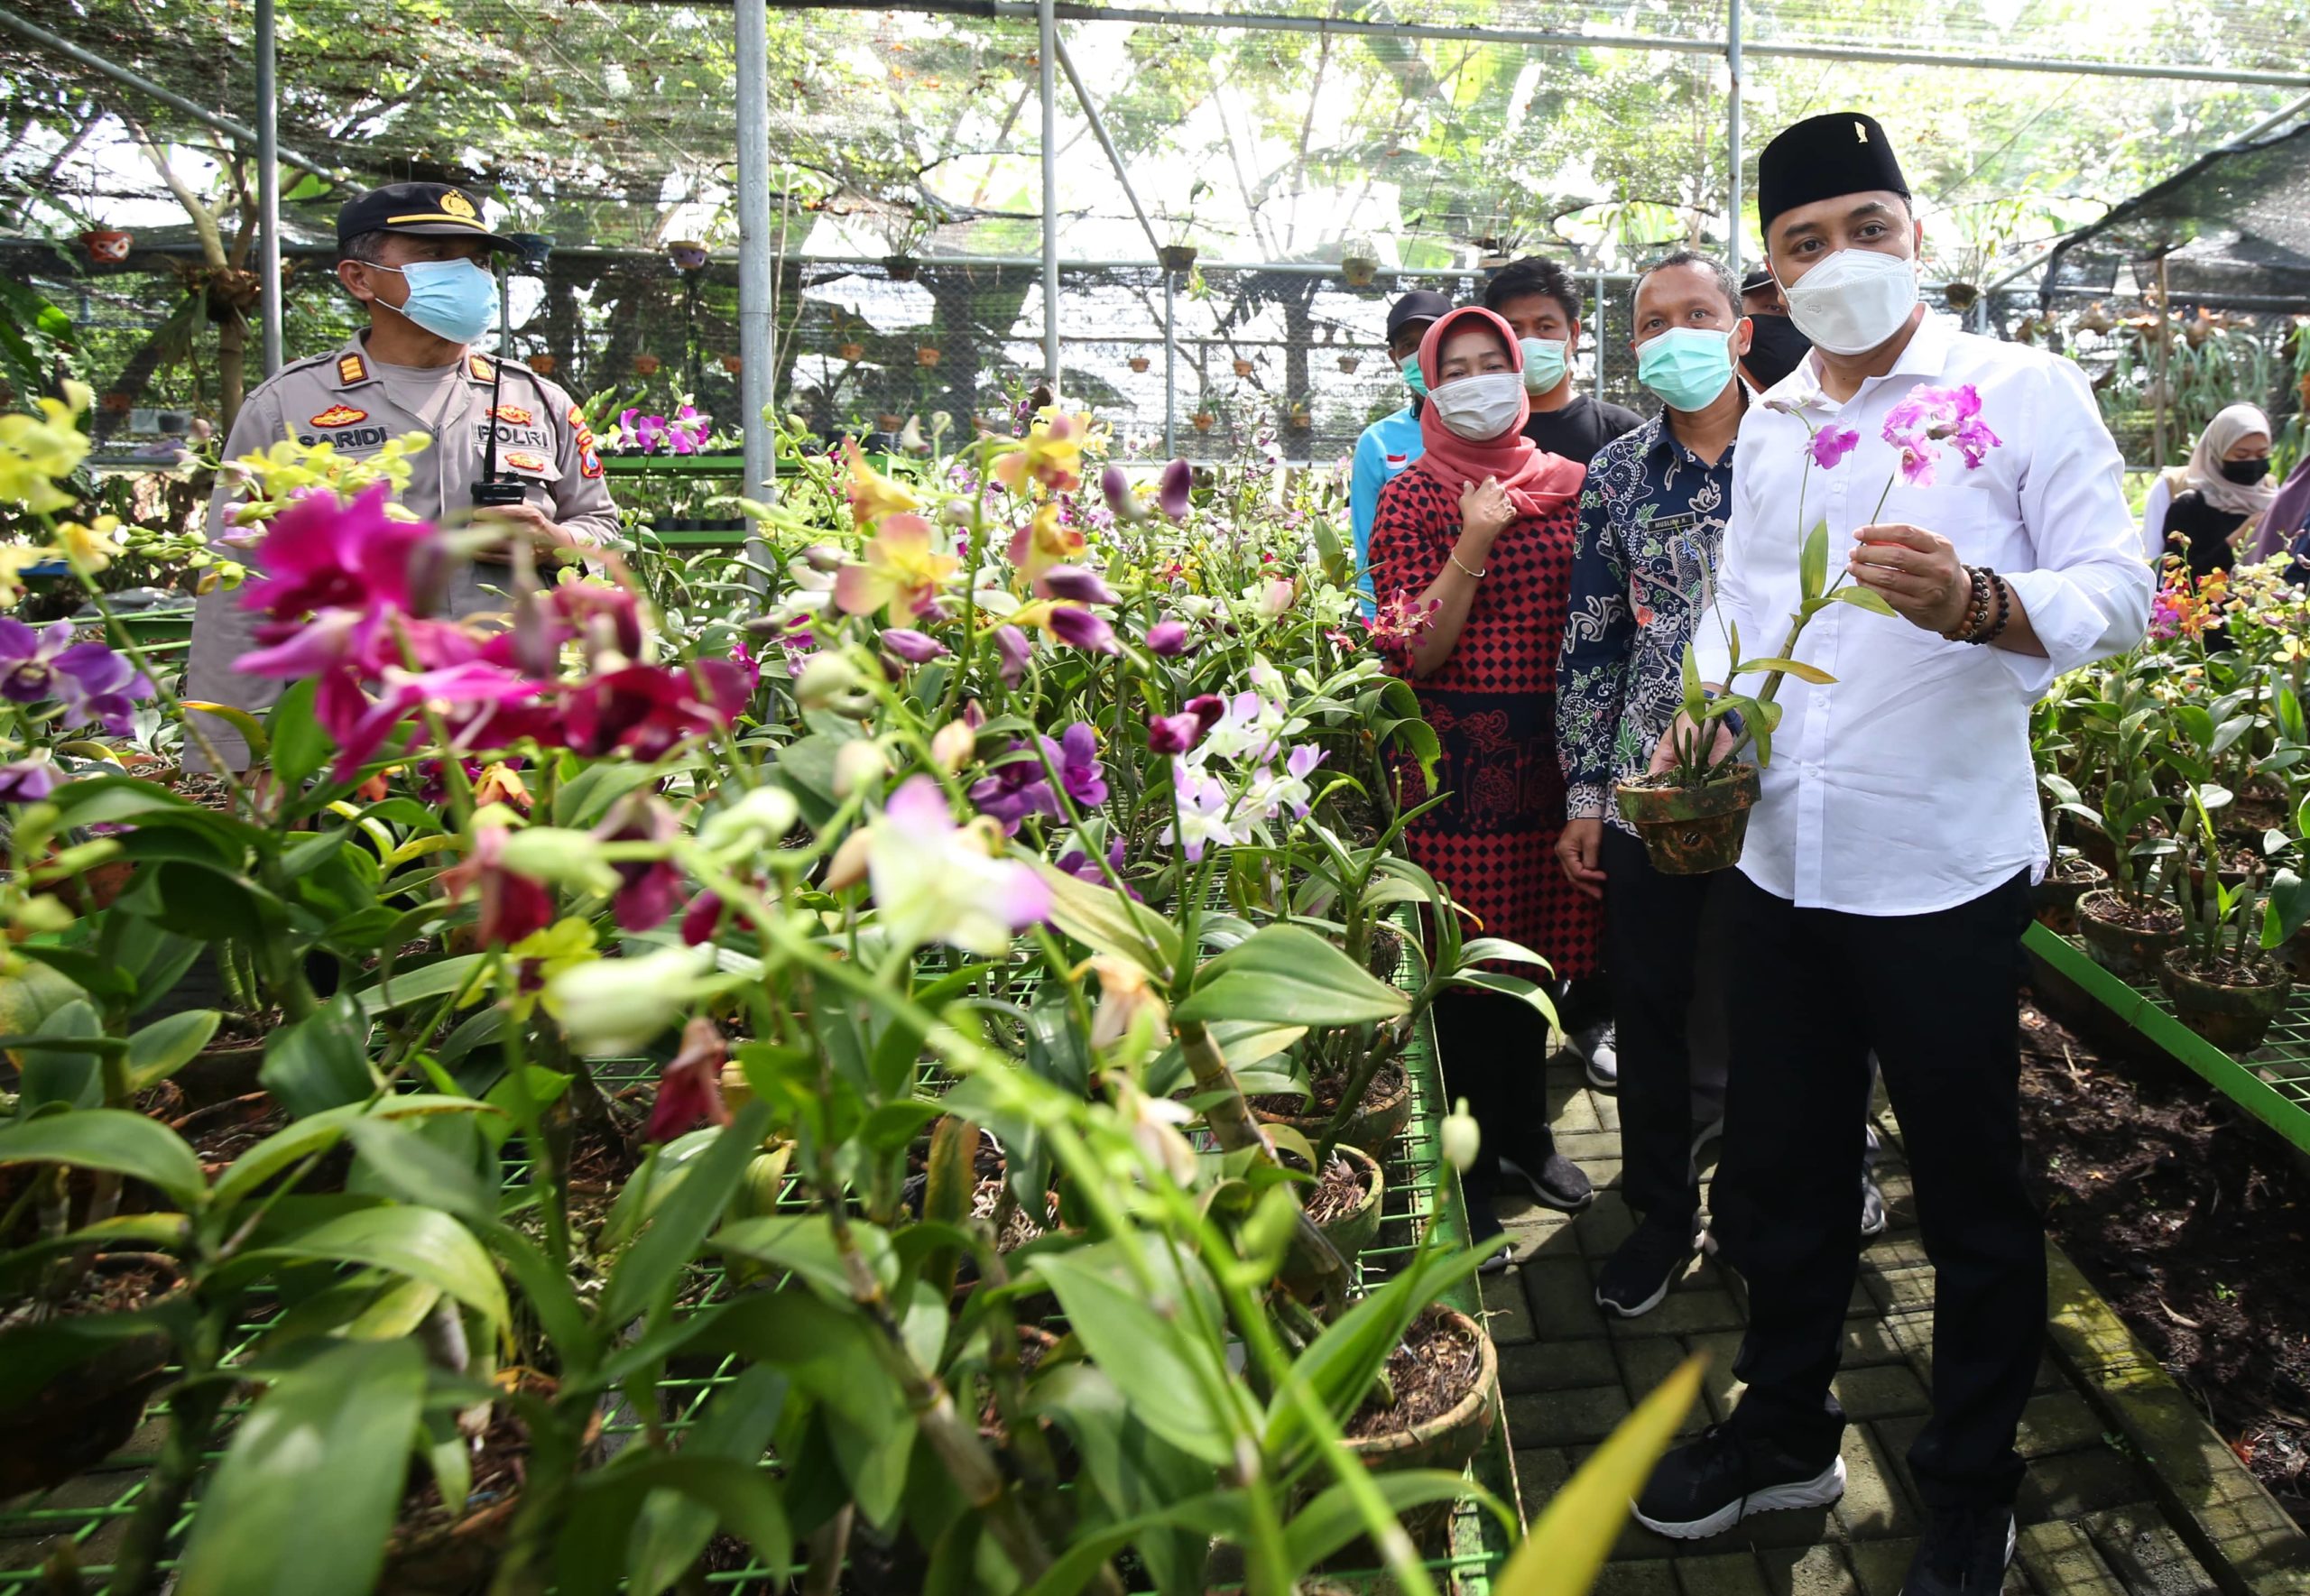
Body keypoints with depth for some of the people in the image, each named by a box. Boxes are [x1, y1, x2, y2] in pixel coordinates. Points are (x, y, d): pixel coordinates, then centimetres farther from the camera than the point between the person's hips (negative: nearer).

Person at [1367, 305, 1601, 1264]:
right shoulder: (1413, 497, -3)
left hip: (1551, 751, 4)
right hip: (1456, 757, -4)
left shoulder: (1568, 483, 9)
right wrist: (1472, 546, -19)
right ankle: (1467, 1173, 20)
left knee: (1534, 946, 14)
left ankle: (1524, 1133, 35)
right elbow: (1414, 653, -10)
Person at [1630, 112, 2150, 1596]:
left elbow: (2119, 589, -11)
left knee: (1973, 1197, 11)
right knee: (1781, 1170, 17)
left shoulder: (2023, 390, -4)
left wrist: (1977, 605, -31)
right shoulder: (1768, 427, 13)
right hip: (1781, 862, 5)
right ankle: (1786, 1431, 39)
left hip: (1941, 872, -5)